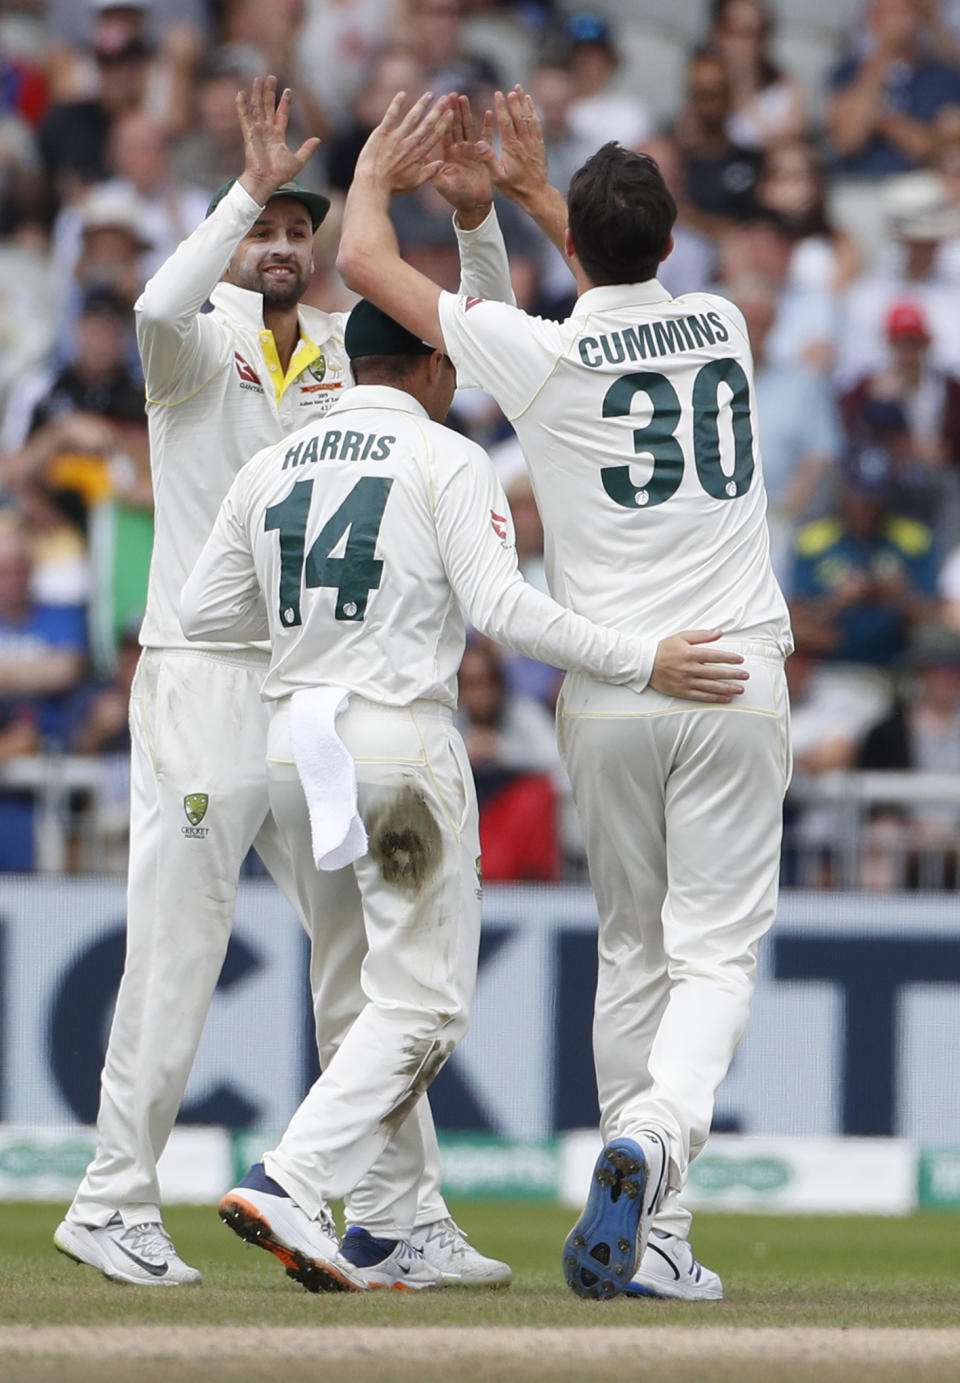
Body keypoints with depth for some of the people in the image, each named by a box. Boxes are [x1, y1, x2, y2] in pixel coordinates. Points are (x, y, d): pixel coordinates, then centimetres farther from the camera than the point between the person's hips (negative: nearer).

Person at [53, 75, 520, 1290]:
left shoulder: (347, 353, 13)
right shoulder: (199, 345, -2)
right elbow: (160, 306, -26)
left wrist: (475, 220, -8)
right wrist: (249, 188, -28)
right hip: (201, 678, -6)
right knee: (177, 949, -6)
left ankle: (399, 1206, 11)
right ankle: (114, 1205, 0)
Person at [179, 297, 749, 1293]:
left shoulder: (271, 467, 11)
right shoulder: (446, 461, -5)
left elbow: (204, 608, 10)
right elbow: (501, 608, -16)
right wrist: (642, 661, -16)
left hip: (292, 744, 6)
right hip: (401, 742, -6)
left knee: (360, 998, 16)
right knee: (421, 1001, -5)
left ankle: (382, 1243, 14)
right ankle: (290, 1184, -23)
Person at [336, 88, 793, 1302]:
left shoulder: (544, 355, -6)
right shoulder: (721, 328, 6)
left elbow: (365, 263, 5)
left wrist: (375, 170, 24)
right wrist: (531, 190, 39)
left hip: (608, 692, 0)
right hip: (737, 679, 1)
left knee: (632, 955, 12)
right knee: (715, 952, -3)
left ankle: (648, 1238, 10)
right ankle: (652, 1135, -31)